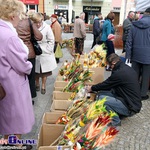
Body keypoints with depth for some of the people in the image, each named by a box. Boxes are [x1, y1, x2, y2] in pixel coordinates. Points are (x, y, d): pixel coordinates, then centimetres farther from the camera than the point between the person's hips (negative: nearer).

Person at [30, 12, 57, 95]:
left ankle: (43, 86, 26)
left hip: (45, 54, -1)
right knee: (35, 70, 15)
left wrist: (47, 50, -9)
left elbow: (51, 40, -5)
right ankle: (37, 84, 37)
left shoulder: (47, 27, -10)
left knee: (44, 71, 9)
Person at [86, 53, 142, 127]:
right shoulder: (128, 68, 5)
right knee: (101, 93, 3)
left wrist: (91, 88, 7)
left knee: (102, 99, -21)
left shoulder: (119, 73, -24)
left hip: (131, 107, -9)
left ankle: (116, 121, -2)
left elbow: (106, 84, -11)